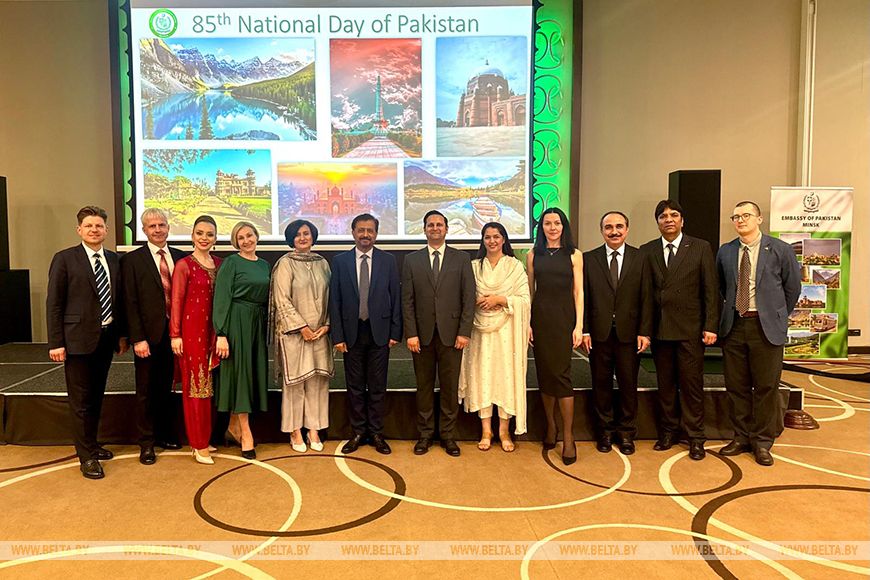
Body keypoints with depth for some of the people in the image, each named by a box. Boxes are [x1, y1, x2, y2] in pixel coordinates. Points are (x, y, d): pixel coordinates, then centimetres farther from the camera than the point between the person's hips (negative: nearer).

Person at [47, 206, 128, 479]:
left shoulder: (114, 260, 8)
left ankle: (92, 444, 31)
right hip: (78, 339, -5)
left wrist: (122, 334, 10)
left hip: (107, 337, 5)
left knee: (97, 396, 16)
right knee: (81, 400, 2)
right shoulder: (64, 259, -6)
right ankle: (86, 456, 11)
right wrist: (56, 343, -11)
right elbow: (54, 303, -7)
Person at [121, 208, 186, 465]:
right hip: (148, 335, -3)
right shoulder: (133, 260, -3)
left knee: (167, 387, 14)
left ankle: (165, 434, 29)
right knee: (146, 391, 7)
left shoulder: (180, 257, 7)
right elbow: (130, 303, -6)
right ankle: (146, 442, 19)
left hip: (175, 333, 3)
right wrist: (137, 338, -12)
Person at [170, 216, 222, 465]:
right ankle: (199, 445, 9)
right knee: (195, 384, 1)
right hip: (191, 329, -5)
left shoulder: (219, 263, 9)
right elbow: (176, 302, -7)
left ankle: (204, 438, 23)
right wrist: (175, 334, -11)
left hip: (213, 330, 5)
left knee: (209, 383, 11)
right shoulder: (184, 265, -6)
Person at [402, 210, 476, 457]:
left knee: (450, 387, 5)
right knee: (424, 386, 8)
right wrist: (411, 333, -5)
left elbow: (469, 297, 1)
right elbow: (407, 300, 3)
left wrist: (464, 332, -7)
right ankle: (425, 434, 21)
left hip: (451, 333, 0)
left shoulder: (461, 258, 5)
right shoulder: (411, 260, 7)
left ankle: (448, 435, 18)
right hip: (422, 334, 1)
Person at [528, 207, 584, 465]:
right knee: (544, 373, 7)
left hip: (564, 318, -2)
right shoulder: (533, 255, 9)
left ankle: (568, 437, 3)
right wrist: (526, 323, 1)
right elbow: (530, 291, 9)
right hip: (540, 318, 2)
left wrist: (579, 325, -6)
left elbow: (578, 292, 1)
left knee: (561, 374, -6)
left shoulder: (574, 255, 4)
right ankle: (551, 427, 22)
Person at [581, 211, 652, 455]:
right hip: (599, 333, 0)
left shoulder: (640, 259, 3)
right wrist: (584, 330, -4)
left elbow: (646, 298, 1)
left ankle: (626, 433, 24)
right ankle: (605, 431, 24)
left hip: (629, 332, 0)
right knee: (601, 384, 9)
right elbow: (583, 297, 1)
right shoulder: (589, 259, 3)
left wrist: (645, 332, -5)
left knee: (628, 384, 8)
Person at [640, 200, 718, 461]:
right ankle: (668, 431, 23)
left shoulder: (701, 248, 2)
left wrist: (710, 326, -6)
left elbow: (710, 290, 0)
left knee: (692, 384, 2)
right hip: (659, 329, 2)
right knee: (665, 384, 10)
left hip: (690, 329, -2)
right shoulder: (647, 251, 7)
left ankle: (695, 437, 14)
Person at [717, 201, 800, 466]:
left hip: (766, 327, -3)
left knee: (766, 387, 4)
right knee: (736, 386, 9)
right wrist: (730, 311, 11)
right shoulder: (725, 252, 6)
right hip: (733, 326, 3)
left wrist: (777, 317, 8)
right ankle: (741, 437, 23)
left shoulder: (780, 250, -2)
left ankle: (762, 442, 17)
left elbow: (792, 288, 6)